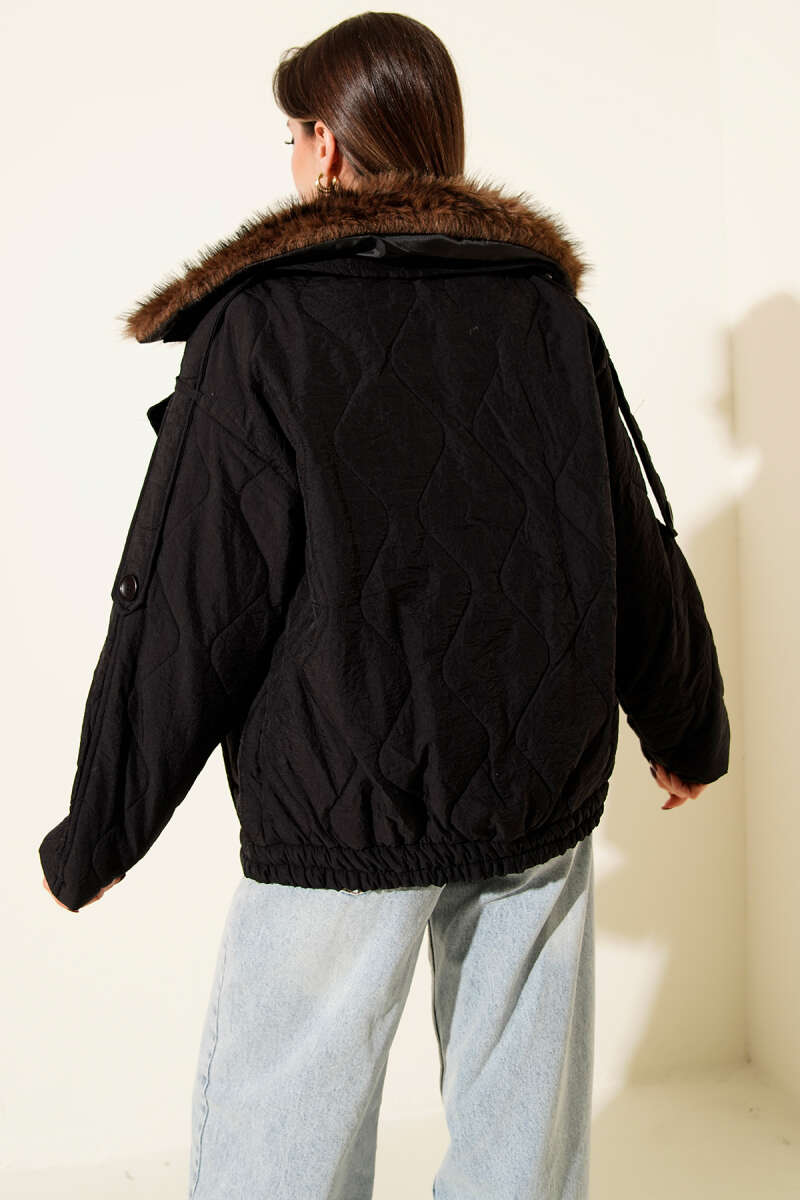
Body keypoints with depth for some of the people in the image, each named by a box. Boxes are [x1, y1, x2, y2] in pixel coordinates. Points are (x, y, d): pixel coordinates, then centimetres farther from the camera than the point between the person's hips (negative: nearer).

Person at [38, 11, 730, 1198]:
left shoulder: (261, 324, -8)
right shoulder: (549, 310, 6)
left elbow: (186, 613, -12)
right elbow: (643, 566, 9)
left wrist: (95, 837, 0)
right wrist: (690, 731, 24)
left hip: (342, 811, -4)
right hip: (544, 797, 5)